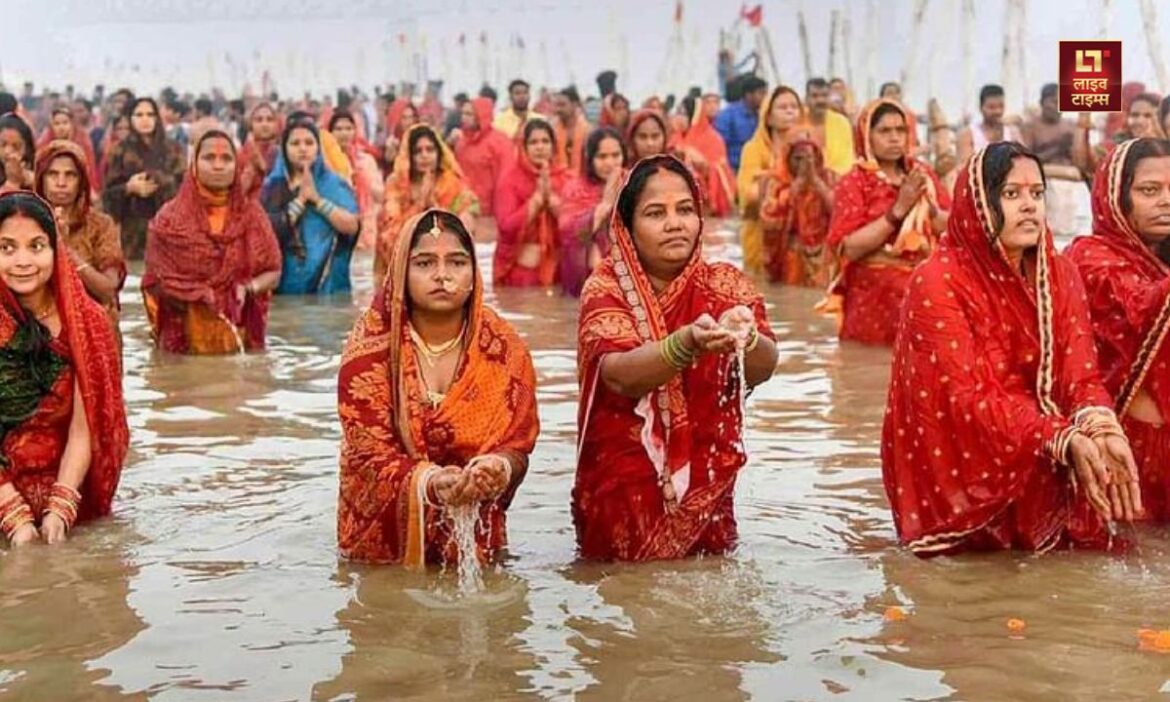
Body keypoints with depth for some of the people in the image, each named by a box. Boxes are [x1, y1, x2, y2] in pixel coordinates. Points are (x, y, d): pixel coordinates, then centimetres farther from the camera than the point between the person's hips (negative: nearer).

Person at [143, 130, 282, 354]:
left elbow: (273, 272, 7)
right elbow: (156, 281, 0)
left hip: (239, 334, 1)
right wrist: (201, 295, -13)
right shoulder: (170, 218, 0)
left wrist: (247, 289, -13)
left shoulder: (251, 213, 5)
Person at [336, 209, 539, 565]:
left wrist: (497, 469, -30)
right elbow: (369, 453, -14)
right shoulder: (370, 348, -9)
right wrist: (430, 482, -34)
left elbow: (517, 444, -5)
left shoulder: (503, 348, -3)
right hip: (385, 531, -1)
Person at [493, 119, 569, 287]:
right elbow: (507, 226, -15)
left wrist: (550, 194, -15)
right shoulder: (510, 179, -3)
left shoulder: (563, 179, 6)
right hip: (519, 268, -2)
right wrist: (538, 196, -17)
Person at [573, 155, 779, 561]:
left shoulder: (725, 284, -1)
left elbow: (763, 367, -18)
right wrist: (689, 343, -43)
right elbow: (618, 374, -26)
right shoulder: (606, 287, -8)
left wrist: (746, 338, -40)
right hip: (620, 493, -2)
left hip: (705, 490, 2)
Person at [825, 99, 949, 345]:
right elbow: (848, 248, -16)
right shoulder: (854, 183, -5)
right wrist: (898, 210, -19)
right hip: (876, 296, -4)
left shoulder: (923, 174, 7)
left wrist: (930, 207, -13)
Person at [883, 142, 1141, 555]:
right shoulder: (937, 282, -14)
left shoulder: (1059, 274, 2)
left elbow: (1080, 376, -6)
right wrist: (1065, 441, -32)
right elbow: (966, 398, -20)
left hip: (1049, 466, 4)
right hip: (959, 465, -4)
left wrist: (1103, 430, -29)